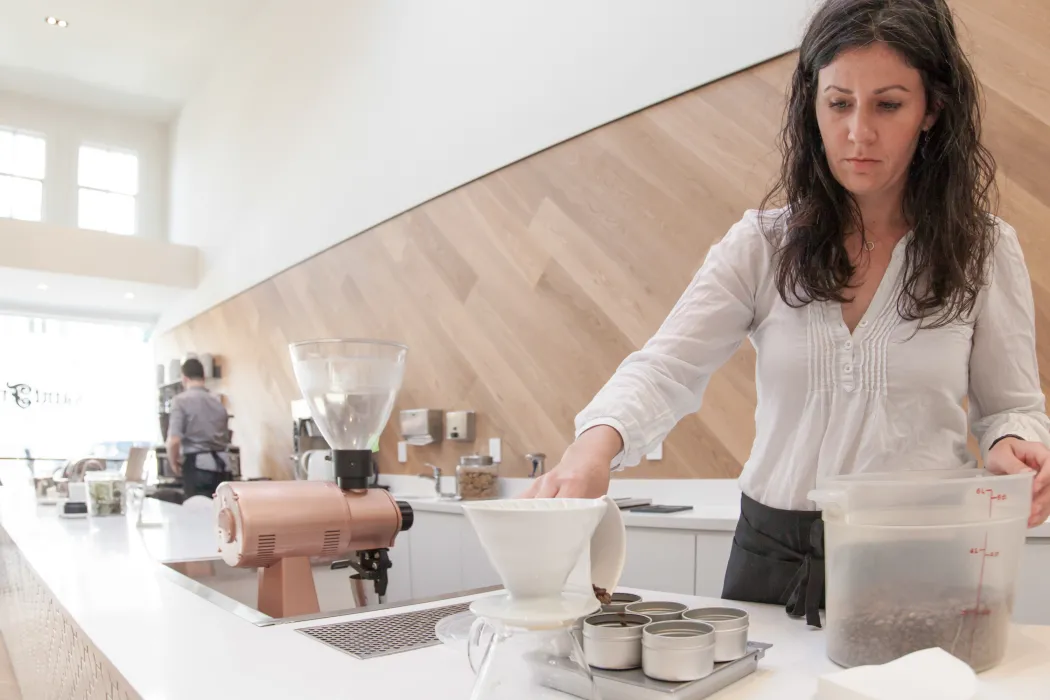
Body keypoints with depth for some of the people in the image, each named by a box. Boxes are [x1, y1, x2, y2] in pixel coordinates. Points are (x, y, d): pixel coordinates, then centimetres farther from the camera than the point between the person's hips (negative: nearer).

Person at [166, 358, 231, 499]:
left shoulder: (181, 400, -4)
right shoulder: (219, 402, 14)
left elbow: (174, 440, -12)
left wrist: (174, 462, 4)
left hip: (197, 466, -5)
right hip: (221, 466, 5)